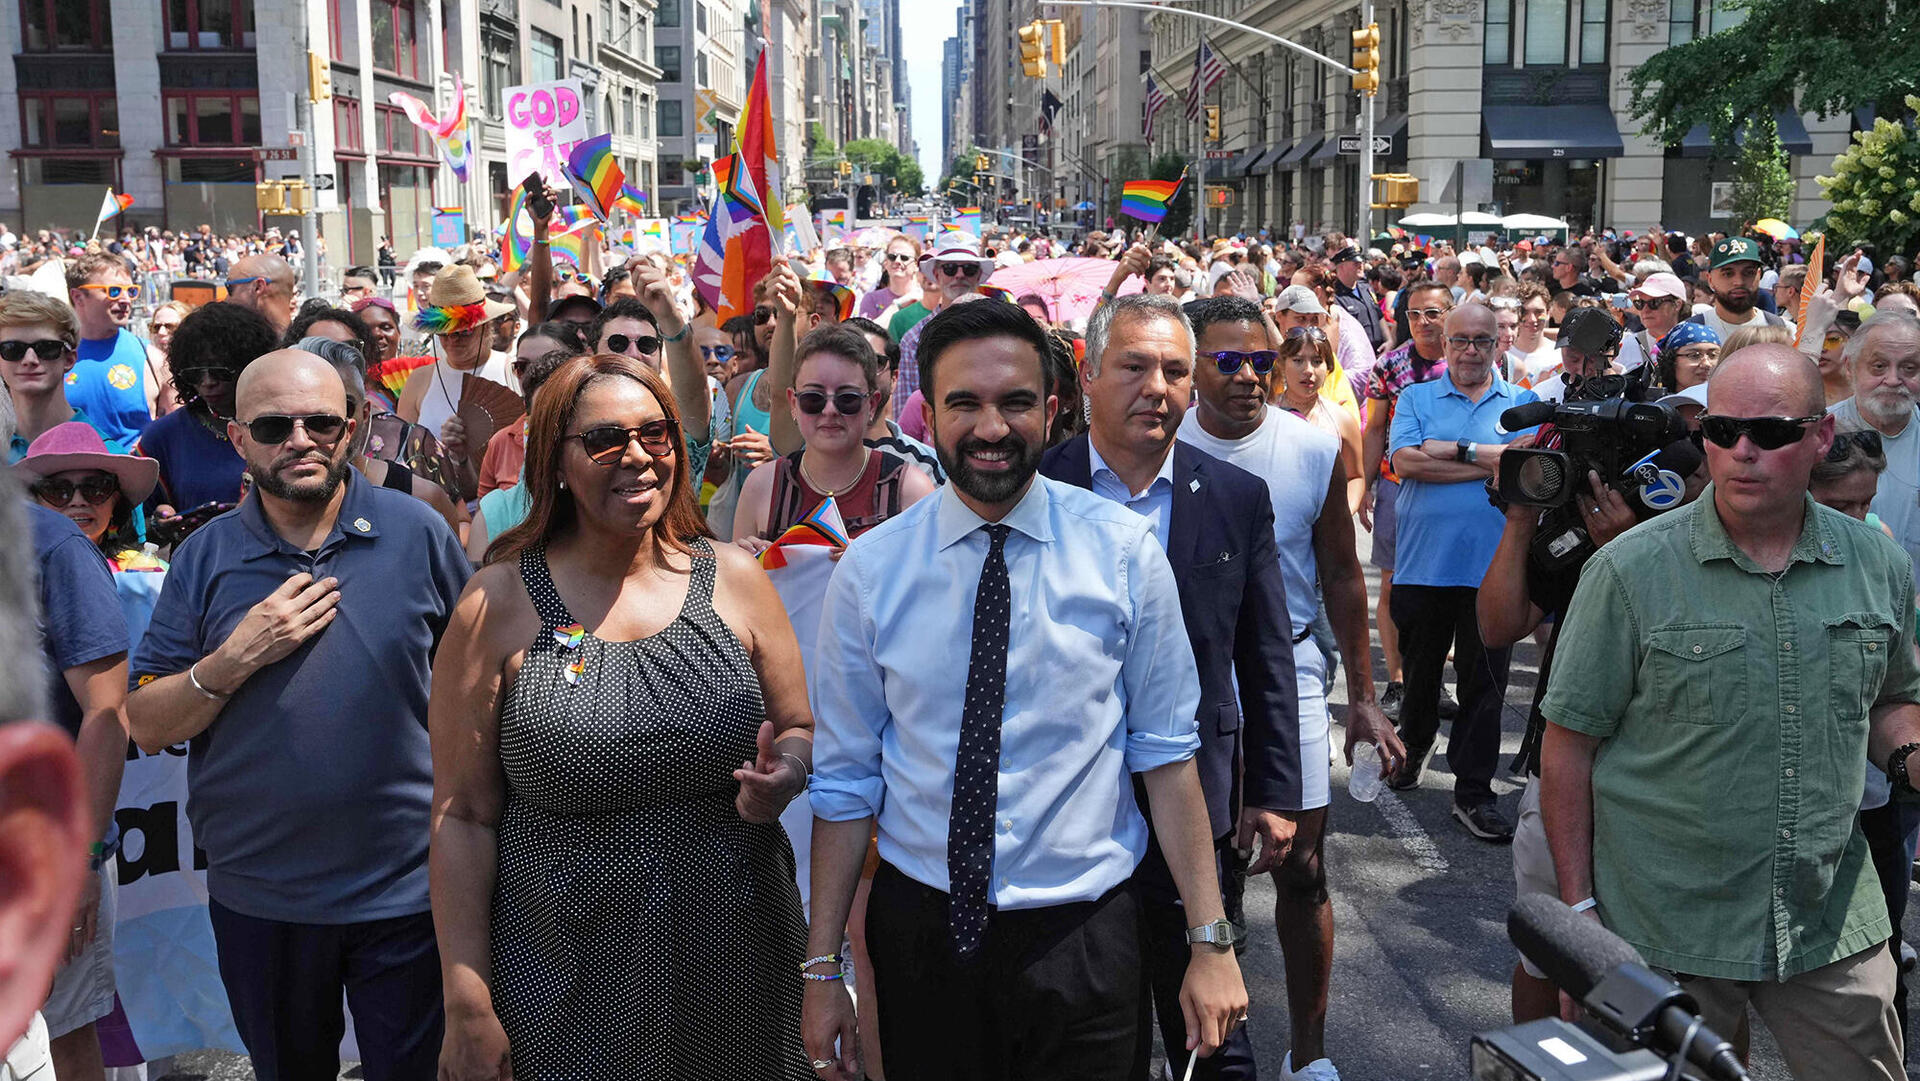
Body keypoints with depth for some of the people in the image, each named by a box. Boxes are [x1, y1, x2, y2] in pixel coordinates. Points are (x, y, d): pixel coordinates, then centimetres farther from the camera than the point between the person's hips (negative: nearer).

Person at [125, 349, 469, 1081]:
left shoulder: (418, 533, -6)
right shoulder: (205, 558, -2)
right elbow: (146, 727, -2)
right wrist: (238, 656, -18)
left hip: (404, 886, -2)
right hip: (258, 894, 2)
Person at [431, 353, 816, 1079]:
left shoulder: (734, 581, 0)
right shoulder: (499, 606, -6)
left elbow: (800, 731, 11)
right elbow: (463, 815, -4)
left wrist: (783, 774, -14)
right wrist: (467, 1006, -6)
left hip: (736, 959, 2)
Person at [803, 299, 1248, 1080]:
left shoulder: (1124, 551, -6)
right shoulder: (869, 570, -5)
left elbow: (1166, 752, -4)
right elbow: (844, 777, -1)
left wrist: (1211, 940, -5)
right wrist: (822, 970, 0)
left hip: (1083, 936, 0)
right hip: (921, 928, 1)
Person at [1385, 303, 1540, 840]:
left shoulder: (1522, 403, 8)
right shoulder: (1417, 398, 7)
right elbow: (1405, 460, -11)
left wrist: (1450, 449, -14)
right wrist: (1487, 459, -12)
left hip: (1492, 567, 0)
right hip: (1423, 563, 0)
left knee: (1485, 683, 3)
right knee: (1419, 670, 14)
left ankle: (1473, 793, 12)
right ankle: (1413, 746, 41)